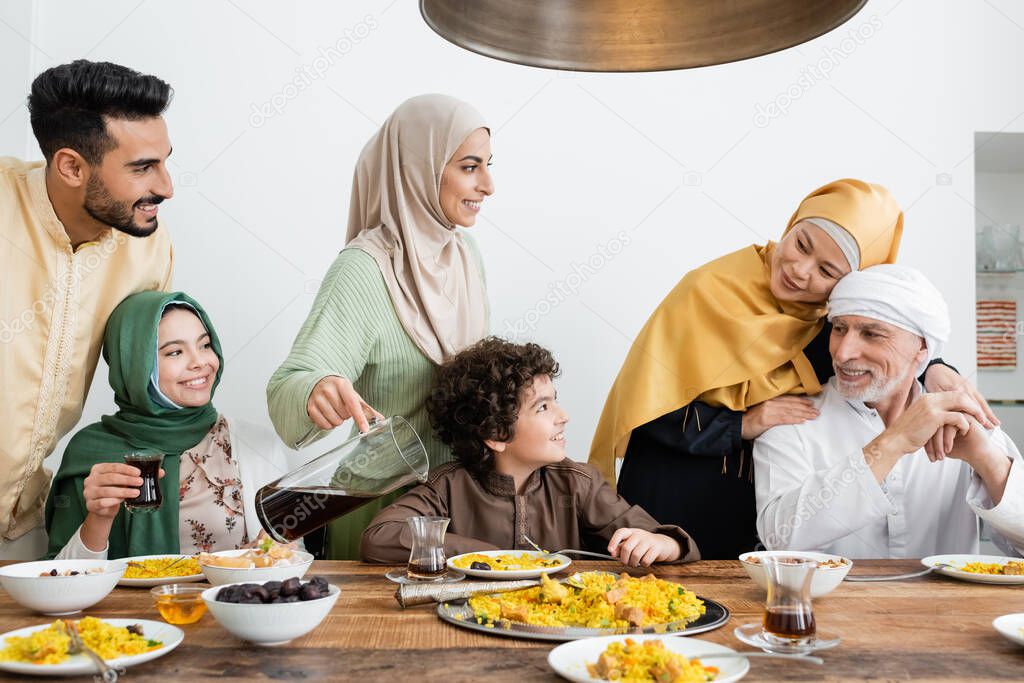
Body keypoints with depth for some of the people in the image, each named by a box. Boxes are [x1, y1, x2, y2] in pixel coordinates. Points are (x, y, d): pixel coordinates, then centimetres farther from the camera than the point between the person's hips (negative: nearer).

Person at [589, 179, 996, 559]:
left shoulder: (831, 316, -3)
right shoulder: (711, 291, -15)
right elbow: (648, 405, -18)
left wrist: (932, 369, -26)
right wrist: (743, 425, -24)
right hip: (672, 498, -4)